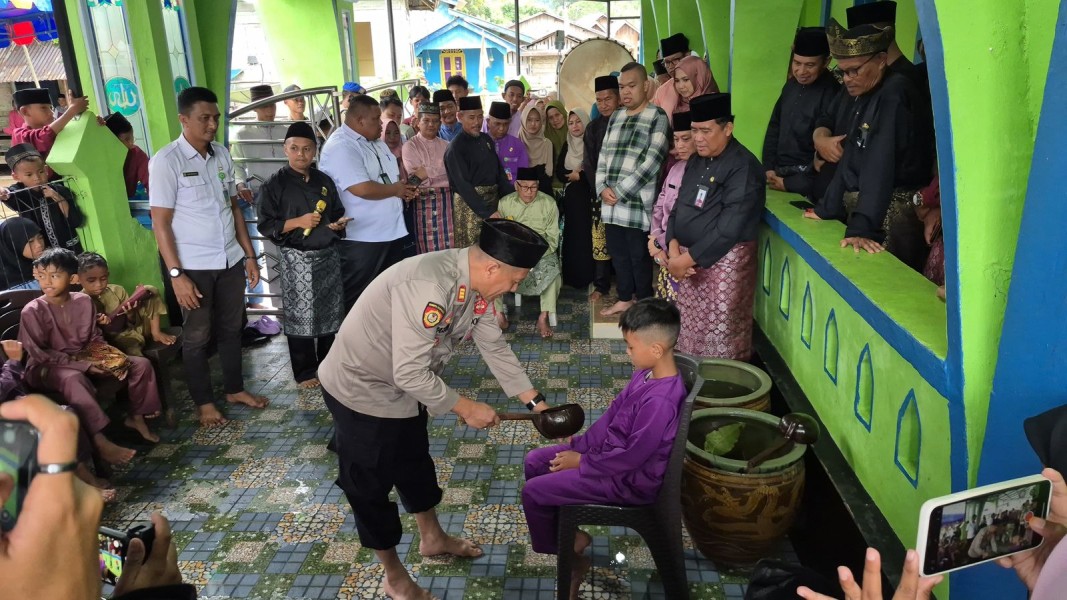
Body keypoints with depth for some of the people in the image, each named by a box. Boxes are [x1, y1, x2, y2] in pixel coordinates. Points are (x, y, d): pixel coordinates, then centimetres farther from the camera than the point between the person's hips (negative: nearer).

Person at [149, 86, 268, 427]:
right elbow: (160, 223, -13)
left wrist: (249, 255, 9)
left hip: (230, 260, 5)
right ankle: (204, 402, 24)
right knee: (197, 337, 9)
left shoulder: (222, 154, 5)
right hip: (194, 266, -5)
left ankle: (234, 388, 34)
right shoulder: (166, 161, -13)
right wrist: (176, 274, -18)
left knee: (231, 328, 17)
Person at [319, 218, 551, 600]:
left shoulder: (476, 283, -9)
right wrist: (466, 408, -22)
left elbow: (495, 346, 3)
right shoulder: (428, 285, -38)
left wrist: (536, 402, 3)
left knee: (415, 464, 25)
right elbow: (411, 373, -35)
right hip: (360, 388, -9)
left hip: (404, 387, 9)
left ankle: (432, 538, 48)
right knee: (370, 483, 9)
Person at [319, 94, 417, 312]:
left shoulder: (376, 142, 13)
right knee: (357, 299, 2)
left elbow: (391, 175, 25)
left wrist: (405, 186, 2)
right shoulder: (340, 147, -18)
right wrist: (395, 190, -12)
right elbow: (363, 189, -28)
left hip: (392, 231, 10)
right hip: (361, 238, -9)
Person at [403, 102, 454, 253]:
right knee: (428, 247, -2)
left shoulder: (445, 145, 13)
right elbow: (416, 178, -11)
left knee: (448, 245, 5)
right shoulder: (410, 146, -2)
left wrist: (429, 173, -6)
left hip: (446, 200, 4)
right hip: (424, 201, -4)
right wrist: (441, 174, -11)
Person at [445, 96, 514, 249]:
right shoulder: (455, 147, -12)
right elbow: (463, 185, -17)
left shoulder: (486, 139, 7)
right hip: (469, 203, -6)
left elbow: (499, 171, 11)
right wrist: (487, 212, -22)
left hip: (493, 199, 7)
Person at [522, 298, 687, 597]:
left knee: (533, 492, -9)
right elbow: (614, 412, 8)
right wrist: (579, 445, 3)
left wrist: (581, 462, -14)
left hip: (629, 480, -10)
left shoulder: (660, 401, -34)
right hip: (611, 451, 10)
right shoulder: (646, 373, -4)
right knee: (534, 461, 10)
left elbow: (632, 456, -28)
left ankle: (569, 553, 16)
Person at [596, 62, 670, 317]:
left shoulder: (657, 117, -5)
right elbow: (603, 156, 15)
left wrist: (620, 192, -14)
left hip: (637, 204, -6)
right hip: (611, 203, 6)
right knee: (618, 254, 15)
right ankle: (624, 299, 31)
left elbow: (651, 163, -14)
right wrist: (602, 188, -3)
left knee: (640, 257, 3)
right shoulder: (615, 118, 15)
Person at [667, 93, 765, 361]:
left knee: (720, 338, 0)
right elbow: (679, 207, 11)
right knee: (690, 330, 16)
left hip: (724, 262, -8)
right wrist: (673, 244, -6)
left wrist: (689, 258, -18)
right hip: (688, 258, 8)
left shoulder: (743, 167, -15)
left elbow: (729, 228, -22)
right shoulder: (696, 161, 11)